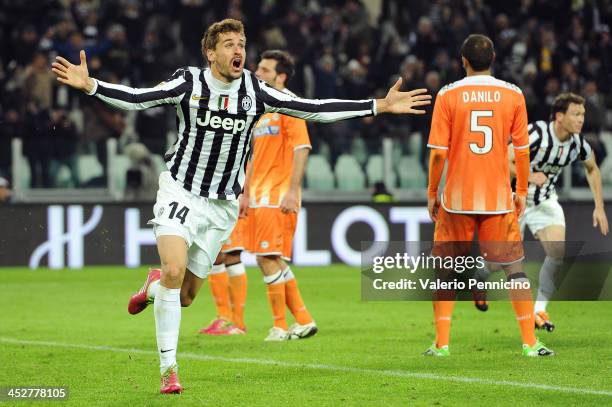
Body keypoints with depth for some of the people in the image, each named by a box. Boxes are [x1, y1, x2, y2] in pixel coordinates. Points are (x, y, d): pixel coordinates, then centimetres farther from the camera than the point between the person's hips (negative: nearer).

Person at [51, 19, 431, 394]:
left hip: (222, 206, 3)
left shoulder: (254, 90, -3)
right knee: (174, 271, -23)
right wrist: (89, 84, -36)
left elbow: (313, 109, -2)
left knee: (185, 296, 2)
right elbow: (136, 98, -19)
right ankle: (168, 368, -11)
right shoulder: (190, 82, -9)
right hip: (181, 192, -3)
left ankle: (154, 286, 40)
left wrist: (379, 106, -5)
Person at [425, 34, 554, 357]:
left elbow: (438, 152, -6)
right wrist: (522, 191, 13)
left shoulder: (448, 95, -5)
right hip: (498, 198, 1)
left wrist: (432, 193, 4)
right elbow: (522, 150, 2)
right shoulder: (512, 95, -1)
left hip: (457, 197, -1)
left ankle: (441, 343, 7)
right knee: (514, 268, 8)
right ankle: (530, 343, 4)